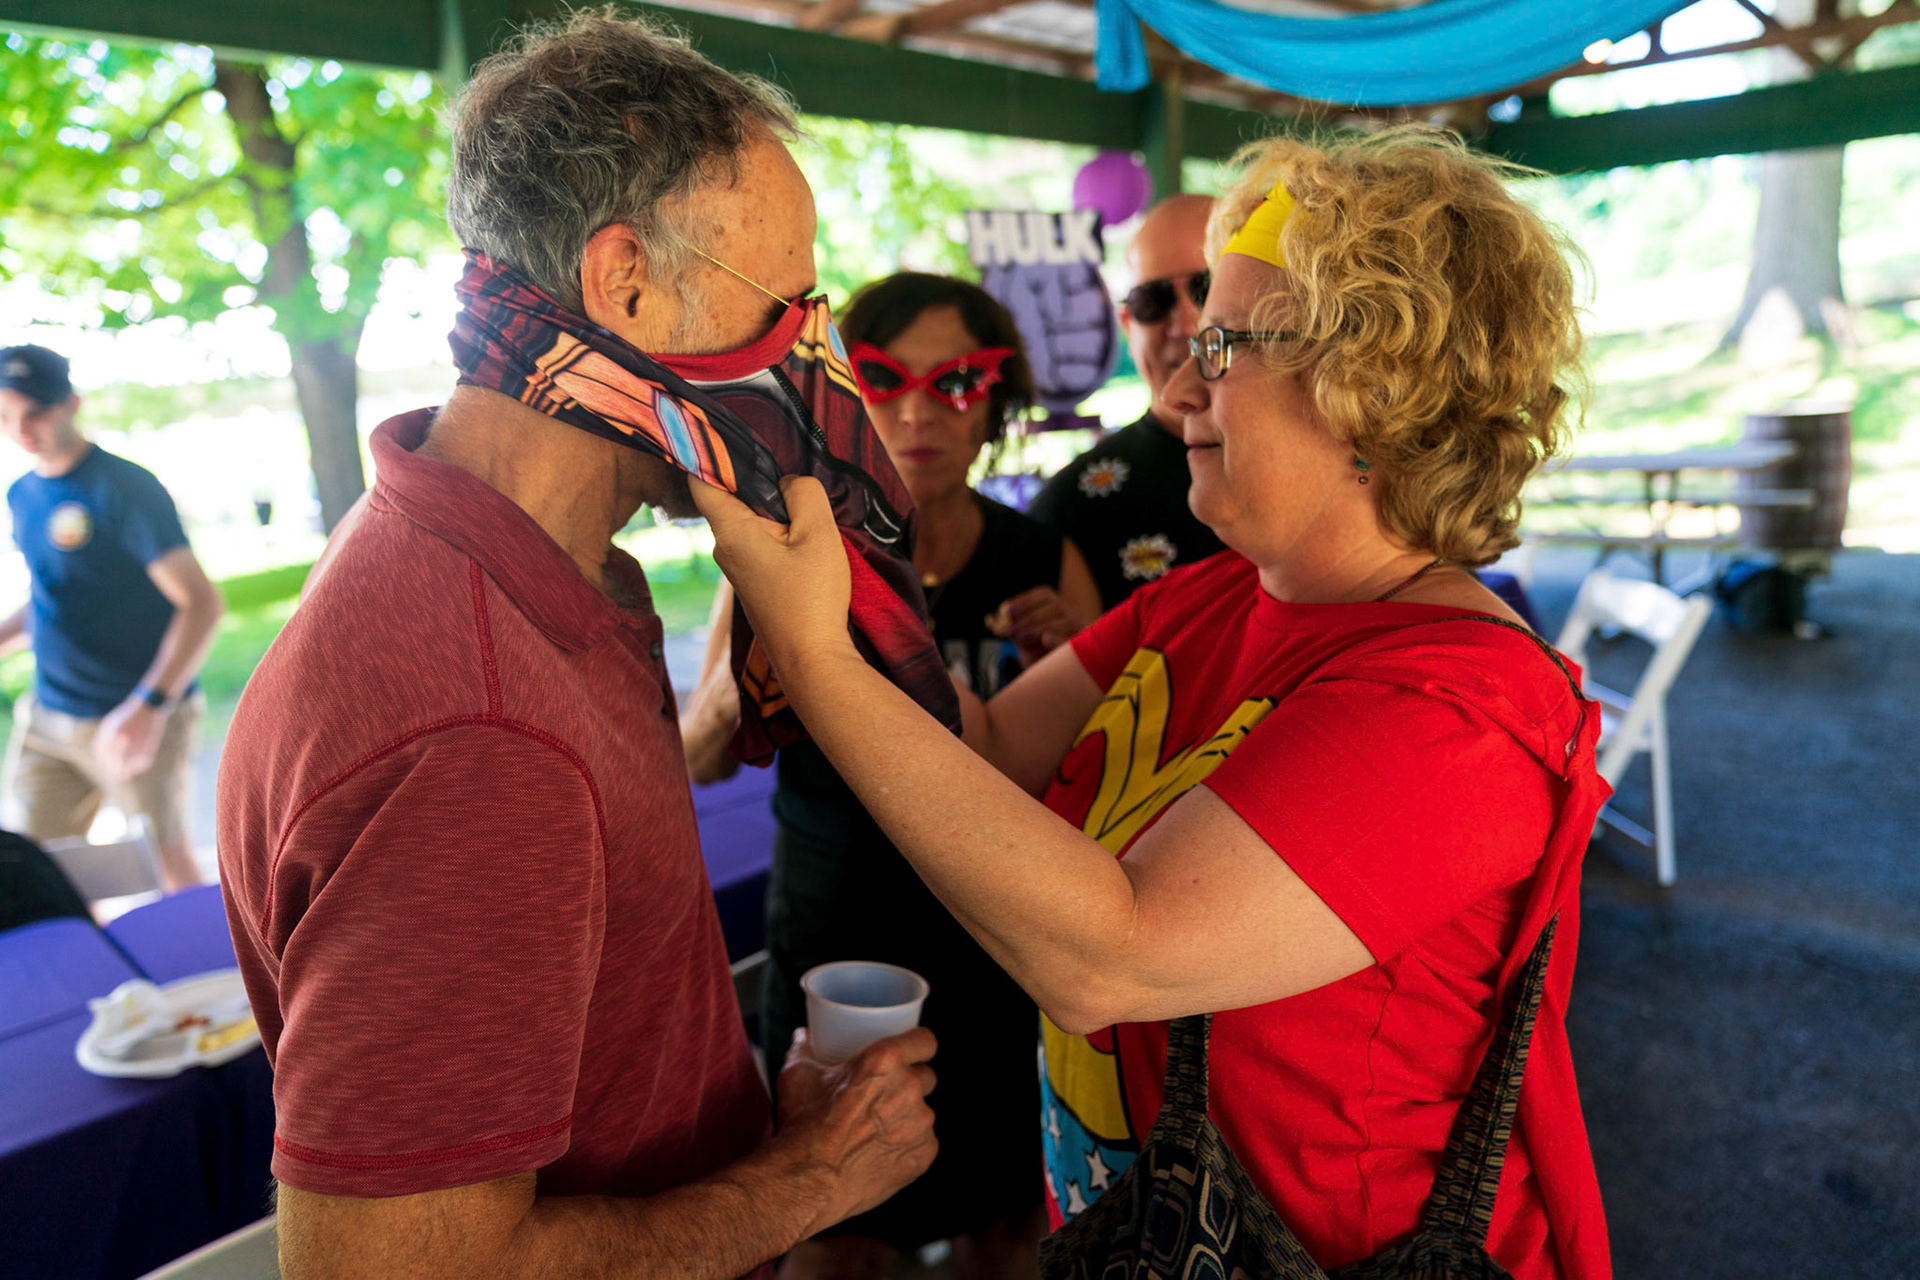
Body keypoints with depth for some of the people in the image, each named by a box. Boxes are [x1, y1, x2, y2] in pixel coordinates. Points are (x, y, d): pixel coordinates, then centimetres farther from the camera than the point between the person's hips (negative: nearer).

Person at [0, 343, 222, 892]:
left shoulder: (124, 487, -13)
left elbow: (201, 602, -20)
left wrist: (150, 704, -30)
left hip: (135, 723, -7)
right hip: (47, 720, 7)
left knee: (171, 862, 2)